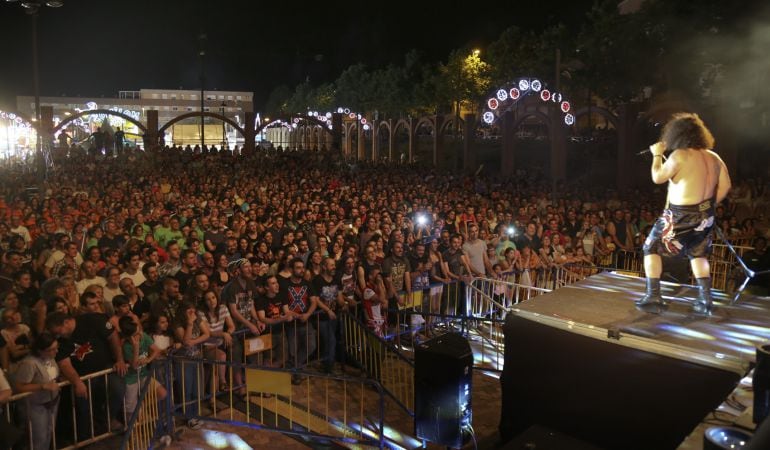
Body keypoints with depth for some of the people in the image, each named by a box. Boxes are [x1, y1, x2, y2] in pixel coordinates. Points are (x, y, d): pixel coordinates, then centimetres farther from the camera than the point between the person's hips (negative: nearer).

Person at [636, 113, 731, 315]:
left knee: (651, 248, 6)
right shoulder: (712, 157, 5)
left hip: (681, 217, -7)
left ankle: (653, 297, 2)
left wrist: (657, 154, 5)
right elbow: (725, 185, 9)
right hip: (704, 216, 7)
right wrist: (709, 206, 16)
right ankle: (705, 300, 19)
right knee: (698, 254, 22)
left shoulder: (680, 155, -17)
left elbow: (657, 178, -8)